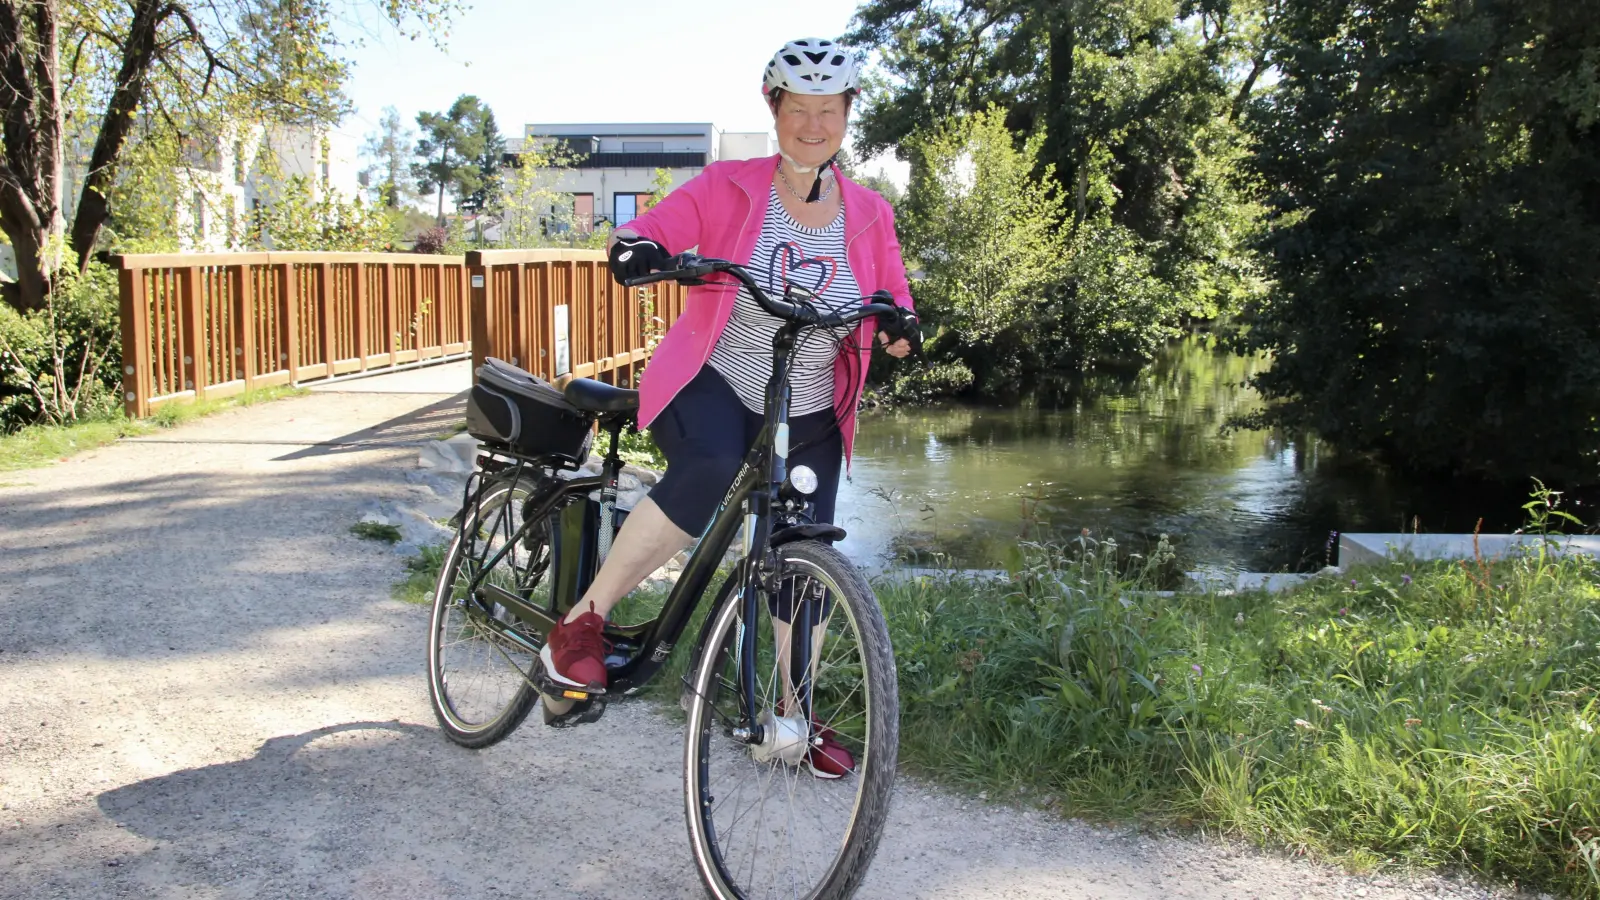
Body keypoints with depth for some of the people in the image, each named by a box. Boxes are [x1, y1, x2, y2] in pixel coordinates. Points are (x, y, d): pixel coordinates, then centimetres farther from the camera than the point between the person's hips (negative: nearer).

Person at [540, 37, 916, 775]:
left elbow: (895, 314, 3)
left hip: (807, 417, 4)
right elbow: (646, 232, -11)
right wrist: (636, 249, -35)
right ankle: (584, 619, -20)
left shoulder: (869, 215, 4)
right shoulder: (727, 187, -4)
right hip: (710, 386, -4)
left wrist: (896, 321, -21)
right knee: (709, 474, -37)